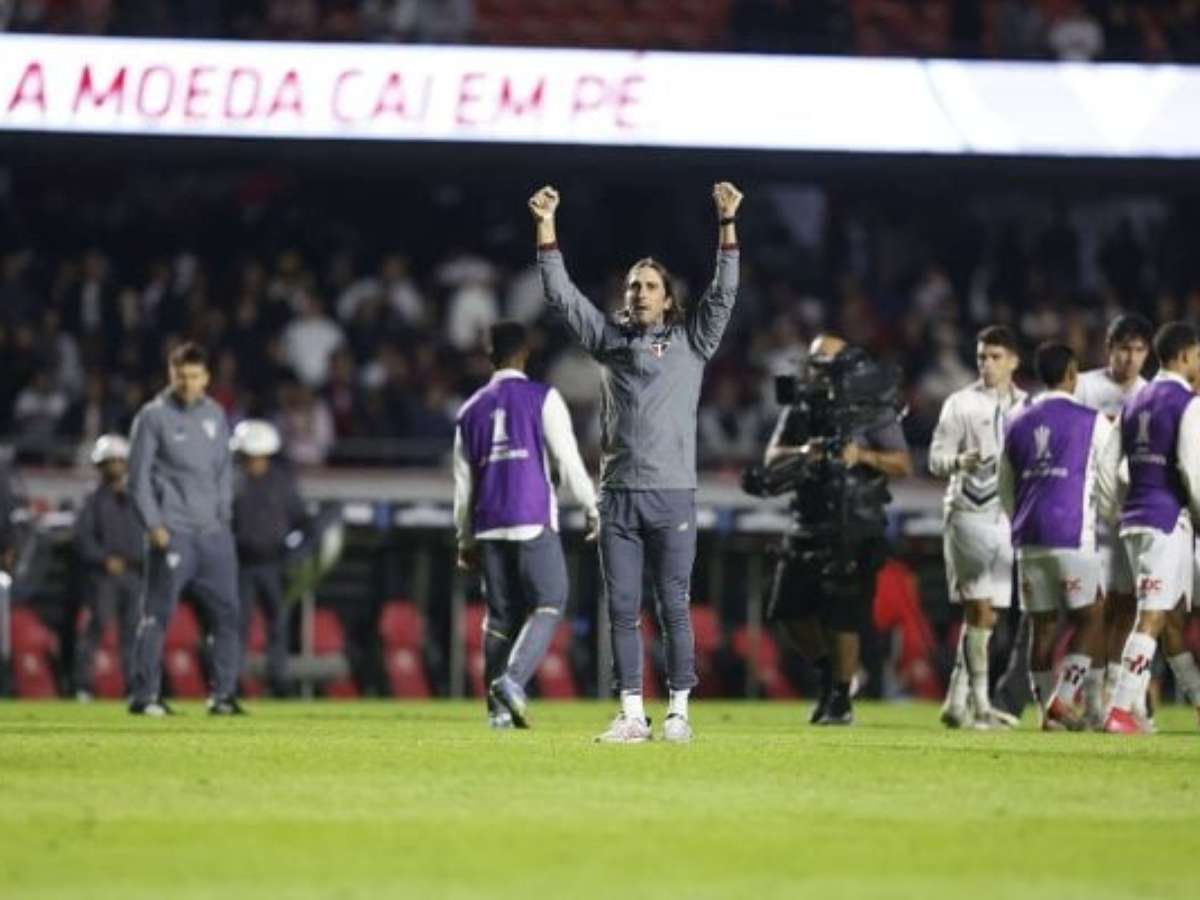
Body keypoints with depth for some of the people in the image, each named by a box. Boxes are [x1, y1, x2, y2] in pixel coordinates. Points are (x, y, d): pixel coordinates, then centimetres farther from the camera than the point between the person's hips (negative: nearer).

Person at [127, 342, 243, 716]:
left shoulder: (214, 415, 13)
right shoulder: (154, 416, -2)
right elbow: (138, 475, -3)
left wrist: (224, 511, 10)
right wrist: (153, 525, -10)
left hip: (213, 531, 5)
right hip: (172, 532, -5)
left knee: (227, 611, 2)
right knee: (157, 613, -4)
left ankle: (223, 694, 8)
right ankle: (144, 696, -1)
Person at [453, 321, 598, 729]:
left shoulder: (472, 409, 14)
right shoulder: (542, 398, 1)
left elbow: (463, 481, 16)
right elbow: (566, 459, -5)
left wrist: (465, 538, 21)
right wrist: (591, 507, 2)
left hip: (488, 526, 5)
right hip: (534, 520, -5)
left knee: (500, 614, 8)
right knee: (549, 603, -1)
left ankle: (498, 709, 4)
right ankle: (512, 679, -22)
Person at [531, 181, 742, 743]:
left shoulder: (691, 341, 8)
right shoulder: (610, 340, 13)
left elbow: (724, 292, -2)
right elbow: (560, 293, 11)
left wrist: (727, 224, -11)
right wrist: (546, 226, 4)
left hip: (672, 495, -2)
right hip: (618, 496, 2)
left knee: (674, 609, -1)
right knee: (622, 610, 1)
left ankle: (678, 712, 3)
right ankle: (632, 715, 4)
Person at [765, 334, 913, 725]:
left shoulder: (873, 411, -2)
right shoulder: (799, 410, 12)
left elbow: (903, 465, -6)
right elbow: (772, 458, 3)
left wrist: (862, 455, -22)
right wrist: (802, 453, -18)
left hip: (855, 527, -5)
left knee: (842, 617, -6)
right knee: (790, 608, 4)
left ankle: (841, 699, 5)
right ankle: (829, 671, 26)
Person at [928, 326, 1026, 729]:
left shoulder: (1027, 407, 13)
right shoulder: (960, 404, 1)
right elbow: (936, 459, -4)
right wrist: (958, 461, -23)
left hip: (1008, 515, 5)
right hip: (969, 511, -5)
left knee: (984, 613, 5)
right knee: (979, 607, -12)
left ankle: (957, 702, 12)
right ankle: (979, 703, -12)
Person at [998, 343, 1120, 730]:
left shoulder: (1018, 426, 13)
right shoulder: (1092, 423, -2)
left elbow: (1005, 491, 20)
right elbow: (1109, 487, 4)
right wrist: (1111, 517, 24)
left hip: (1028, 538, 5)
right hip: (1071, 536, -5)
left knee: (1043, 626, 8)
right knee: (1090, 621, 2)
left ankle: (1050, 712, 6)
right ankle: (1062, 698, -13)